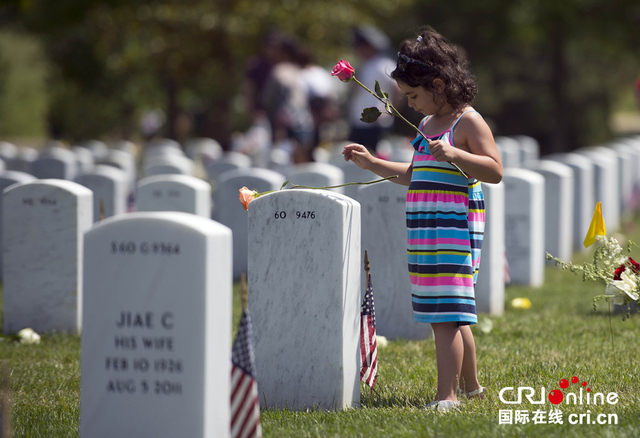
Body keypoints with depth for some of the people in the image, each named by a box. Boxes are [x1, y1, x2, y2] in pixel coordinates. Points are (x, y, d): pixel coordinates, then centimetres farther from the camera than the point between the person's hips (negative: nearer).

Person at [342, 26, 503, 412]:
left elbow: (495, 171, -14)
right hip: (426, 229, 9)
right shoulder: (428, 124, 19)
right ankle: (471, 387, 24)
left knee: (446, 314, -14)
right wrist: (372, 163, 28)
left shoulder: (468, 121, -8)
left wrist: (455, 155, -26)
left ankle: (447, 396, -16)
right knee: (446, 315, 13)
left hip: (455, 228, -9)